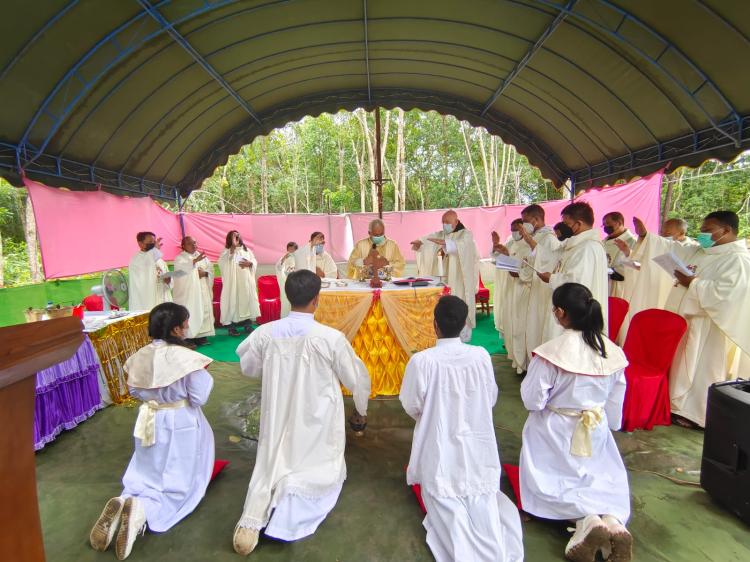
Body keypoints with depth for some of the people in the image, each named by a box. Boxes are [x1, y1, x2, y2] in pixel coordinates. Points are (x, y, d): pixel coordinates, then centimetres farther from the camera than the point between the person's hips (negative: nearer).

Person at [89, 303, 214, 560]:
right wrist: (206, 376, -2)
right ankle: (143, 510, -18)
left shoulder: (141, 355, -6)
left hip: (150, 423, 5)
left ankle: (124, 501, -8)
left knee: (147, 477, 22)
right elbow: (200, 397, -18)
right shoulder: (188, 358, -24)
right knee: (179, 483, 9)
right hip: (181, 426, -5)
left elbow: (134, 390, 7)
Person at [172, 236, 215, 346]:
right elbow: (181, 268, -24)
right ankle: (188, 338, -4)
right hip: (188, 293, -5)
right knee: (189, 314, -8)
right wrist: (195, 261, -38)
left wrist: (205, 273, -11)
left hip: (202, 291, 5)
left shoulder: (202, 256, 15)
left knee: (203, 312, 6)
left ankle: (201, 336, 13)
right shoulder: (180, 258, -2)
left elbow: (211, 269, 11)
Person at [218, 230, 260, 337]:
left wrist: (249, 263, -12)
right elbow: (224, 261, -19)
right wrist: (233, 246, -25)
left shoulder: (246, 250, 14)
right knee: (233, 301, -4)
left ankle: (248, 325, 16)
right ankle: (232, 327, 1)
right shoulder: (227, 251, 1)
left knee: (247, 300, 6)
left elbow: (255, 262, 11)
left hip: (246, 281, 4)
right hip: (233, 282, -4)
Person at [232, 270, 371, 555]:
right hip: (316, 422, -3)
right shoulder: (331, 337, -20)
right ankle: (292, 500, -13)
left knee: (270, 465, 21)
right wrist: (362, 406, 15)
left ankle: (252, 519, -5)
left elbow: (247, 367, 8)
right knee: (321, 471, 17)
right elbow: (356, 379, -5)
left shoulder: (266, 332, -11)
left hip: (278, 418, 3)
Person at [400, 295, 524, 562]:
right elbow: (491, 400, 4)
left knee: (447, 503, 10)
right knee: (482, 500, 16)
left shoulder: (422, 360, -21)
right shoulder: (482, 356, -12)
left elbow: (412, 407, -7)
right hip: (477, 448, 3)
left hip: (440, 452, -2)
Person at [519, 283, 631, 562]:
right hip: (597, 432, 5)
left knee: (554, 483, 14)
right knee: (608, 481, 25)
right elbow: (615, 403, 4)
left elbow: (532, 400, -19)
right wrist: (608, 426, 21)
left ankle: (587, 520, -13)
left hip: (556, 433, -4)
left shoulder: (551, 352, -27)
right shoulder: (612, 351, -9)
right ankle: (614, 519, -5)